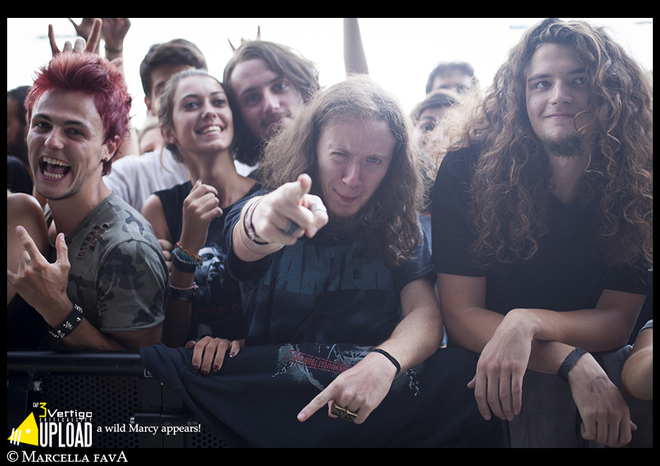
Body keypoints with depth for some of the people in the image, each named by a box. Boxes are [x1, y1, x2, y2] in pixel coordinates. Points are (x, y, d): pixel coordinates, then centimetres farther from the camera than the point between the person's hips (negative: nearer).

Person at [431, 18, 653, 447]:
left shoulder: (635, 180, -8)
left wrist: (526, 322, -28)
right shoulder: (469, 169, -15)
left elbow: (616, 322, -7)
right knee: (545, 393, -34)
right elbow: (460, 315, -16)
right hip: (485, 361, -2)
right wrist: (575, 364, -30)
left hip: (596, 360, 3)